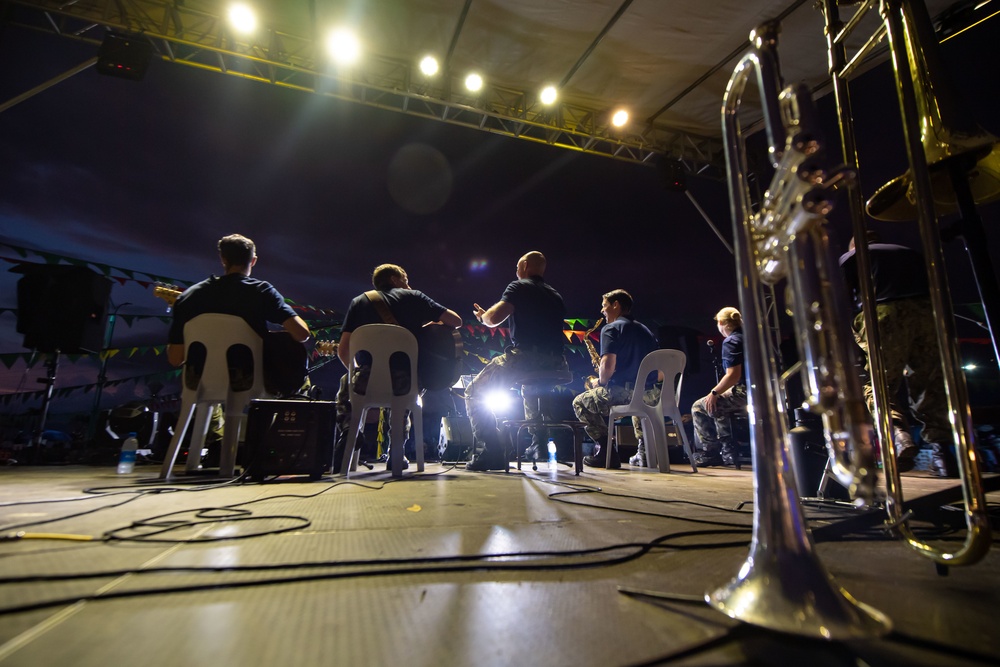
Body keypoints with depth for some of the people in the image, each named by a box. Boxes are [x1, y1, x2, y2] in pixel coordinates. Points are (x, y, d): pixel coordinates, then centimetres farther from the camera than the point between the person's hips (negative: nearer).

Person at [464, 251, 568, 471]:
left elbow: (494, 318, -10)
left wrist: (482, 315, 13)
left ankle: (492, 453, -4)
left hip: (525, 356, -7)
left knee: (474, 393, 6)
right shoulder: (556, 295, 23)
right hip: (555, 364, 7)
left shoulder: (520, 287, 3)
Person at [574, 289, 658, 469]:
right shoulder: (645, 330, 20)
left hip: (623, 392, -7)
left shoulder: (611, 329, -3)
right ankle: (644, 449, 28)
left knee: (579, 402, 14)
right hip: (650, 396, 8)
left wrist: (601, 382, 5)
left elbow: (608, 366, -17)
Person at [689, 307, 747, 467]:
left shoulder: (730, 341, -13)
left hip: (743, 393, -10)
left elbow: (733, 376, -22)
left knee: (698, 407, 4)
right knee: (718, 408, 30)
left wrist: (714, 393, -10)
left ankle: (710, 452, 7)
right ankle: (727, 450, 27)